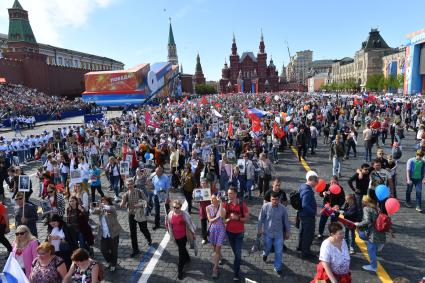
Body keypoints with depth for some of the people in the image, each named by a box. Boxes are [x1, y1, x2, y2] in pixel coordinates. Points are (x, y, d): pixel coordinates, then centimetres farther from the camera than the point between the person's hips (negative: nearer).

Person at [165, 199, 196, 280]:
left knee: (181, 252, 1)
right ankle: (187, 258, 56)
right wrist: (171, 234, 9)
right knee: (182, 249, 28)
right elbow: (168, 225, 3)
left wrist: (193, 233, -5)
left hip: (183, 236, -4)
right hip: (175, 236, 4)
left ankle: (180, 271, 15)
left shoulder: (184, 214, -22)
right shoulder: (170, 214, -12)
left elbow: (190, 224, -11)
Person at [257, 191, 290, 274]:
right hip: (267, 232, 0)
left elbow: (286, 221, -1)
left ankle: (277, 267, 26)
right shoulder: (265, 206, -18)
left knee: (279, 252, 6)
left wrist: (287, 232, 6)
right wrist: (259, 229, 0)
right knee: (267, 248, 20)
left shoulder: (283, 208, -14)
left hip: (279, 233, 0)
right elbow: (261, 218, -6)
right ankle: (265, 254, 55)